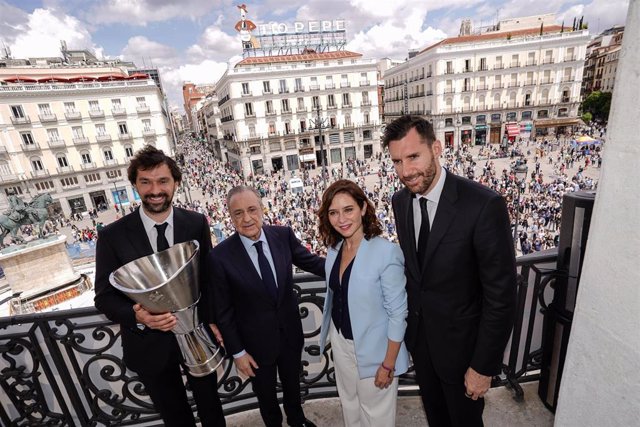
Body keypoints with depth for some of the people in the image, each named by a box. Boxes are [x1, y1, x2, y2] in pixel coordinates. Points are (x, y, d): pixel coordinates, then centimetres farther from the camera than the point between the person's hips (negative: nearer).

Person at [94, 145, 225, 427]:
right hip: (149, 343, 0)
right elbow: (105, 297, -8)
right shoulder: (113, 235, -14)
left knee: (209, 403, 26)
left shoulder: (196, 224, -12)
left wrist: (213, 320, -9)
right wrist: (137, 317, -27)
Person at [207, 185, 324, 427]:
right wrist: (237, 352, -7)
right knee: (265, 395, 25)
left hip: (290, 333, 3)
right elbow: (223, 311, -13)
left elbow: (312, 262, -4)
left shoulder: (283, 235, -14)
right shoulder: (220, 256, -21)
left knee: (292, 384, 30)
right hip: (256, 341, -2)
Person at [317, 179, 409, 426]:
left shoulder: (386, 252, -25)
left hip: (373, 348, -5)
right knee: (349, 404, 28)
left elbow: (397, 312, -19)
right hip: (340, 342, 6)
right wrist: (333, 335, 14)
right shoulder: (333, 250, -6)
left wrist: (389, 363, -15)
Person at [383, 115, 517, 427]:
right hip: (418, 337, 5)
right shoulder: (400, 201, -7)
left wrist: (484, 367, -14)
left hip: (460, 342, -4)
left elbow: (501, 296, -21)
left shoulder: (484, 205, -27)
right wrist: (408, 324, 11)